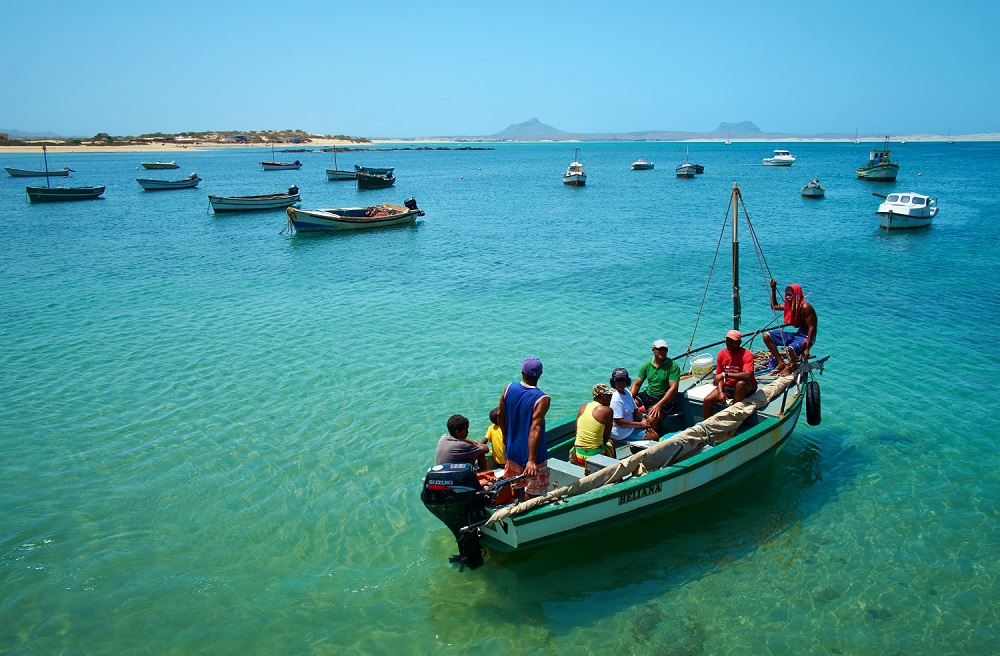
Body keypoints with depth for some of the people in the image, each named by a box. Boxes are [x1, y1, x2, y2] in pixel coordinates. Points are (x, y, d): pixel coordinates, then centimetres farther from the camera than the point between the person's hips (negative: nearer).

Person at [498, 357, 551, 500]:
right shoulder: (542, 400, -23)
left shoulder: (509, 389, -7)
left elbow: (500, 414, 5)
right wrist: (531, 460, -30)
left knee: (514, 486, 24)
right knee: (532, 493, 10)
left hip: (512, 449, 6)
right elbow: (535, 429, -29)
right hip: (532, 453, -6)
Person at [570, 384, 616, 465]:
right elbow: (606, 438, -4)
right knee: (610, 444, 29)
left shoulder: (583, 407, 5)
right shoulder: (607, 410, -9)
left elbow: (577, 433, 9)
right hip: (595, 457, -3)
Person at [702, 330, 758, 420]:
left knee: (740, 383, -39)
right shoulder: (722, 354, -3)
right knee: (707, 401, -15)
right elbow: (719, 377, 2)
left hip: (746, 387, -4)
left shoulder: (747, 355, -19)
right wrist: (720, 392, -16)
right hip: (728, 386, 5)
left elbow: (748, 375, -35)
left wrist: (725, 374, -36)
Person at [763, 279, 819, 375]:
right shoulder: (790, 304, 5)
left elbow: (811, 328, -22)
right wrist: (773, 290, 11)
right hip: (797, 334, 9)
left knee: (791, 348, -40)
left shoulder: (805, 307, -21)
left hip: (807, 337, -9)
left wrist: (807, 349, -27)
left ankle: (790, 366, -4)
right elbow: (774, 306, 22)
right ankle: (781, 363, 0)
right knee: (767, 336, -2)